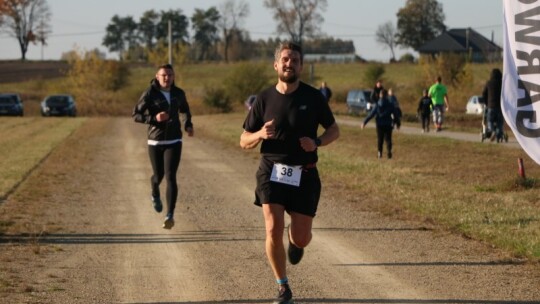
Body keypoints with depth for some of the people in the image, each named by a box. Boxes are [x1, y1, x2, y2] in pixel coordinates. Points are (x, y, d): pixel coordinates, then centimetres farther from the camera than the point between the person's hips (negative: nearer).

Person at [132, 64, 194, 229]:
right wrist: (154, 118, -24)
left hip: (174, 142, 0)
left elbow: (185, 109, 22)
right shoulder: (149, 94, -9)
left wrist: (188, 125, 4)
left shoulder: (178, 93, 1)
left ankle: (170, 216, -17)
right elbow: (136, 115, -9)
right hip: (155, 141, 0)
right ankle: (155, 194, 52)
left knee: (170, 177, -14)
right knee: (158, 176, 15)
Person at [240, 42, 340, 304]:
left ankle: (294, 241, 42)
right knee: (273, 230, -16)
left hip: (304, 176, 0)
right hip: (271, 172, 0)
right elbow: (244, 141, 6)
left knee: (301, 239, 1)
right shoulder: (265, 99, 0)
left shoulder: (313, 97, -2)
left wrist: (317, 142, -13)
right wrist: (261, 134, -17)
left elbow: (334, 129, 9)